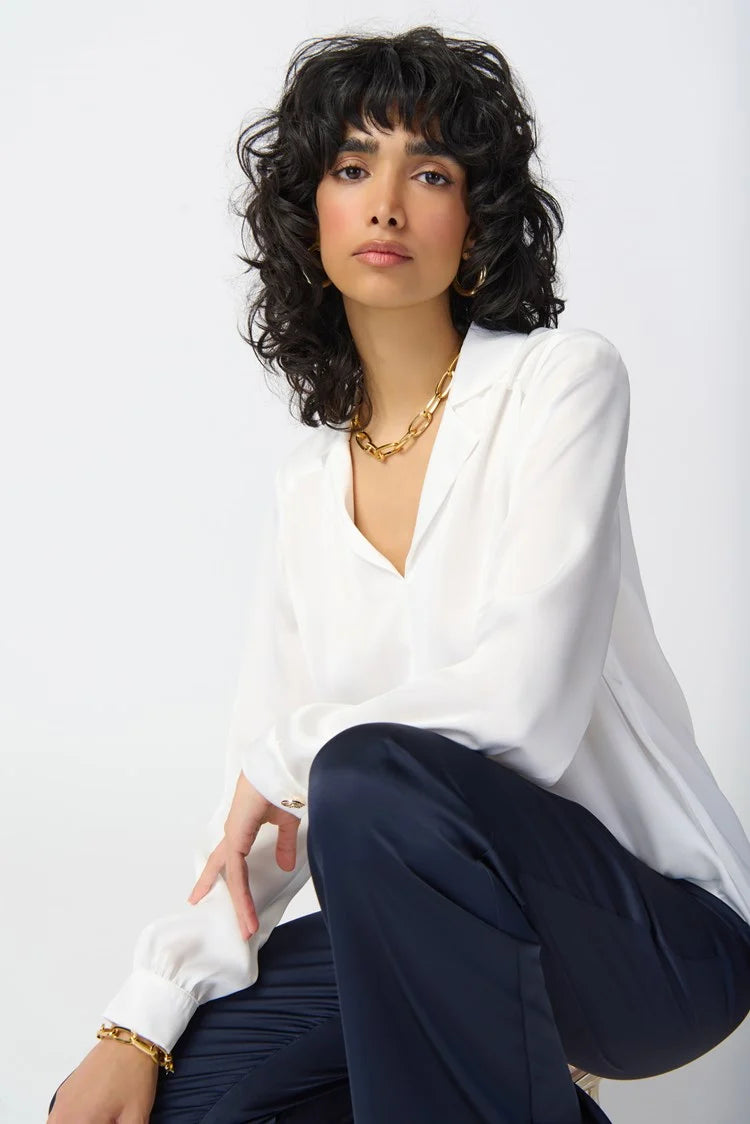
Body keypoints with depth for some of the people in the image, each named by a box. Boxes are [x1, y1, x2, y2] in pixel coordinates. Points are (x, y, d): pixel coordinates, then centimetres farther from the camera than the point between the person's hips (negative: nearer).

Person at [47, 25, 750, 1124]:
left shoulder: (564, 377, -9)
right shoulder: (306, 493, 8)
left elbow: (524, 698, -23)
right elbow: (264, 819, 4)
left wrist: (291, 753, -8)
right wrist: (140, 1024, -9)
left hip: (661, 929, -6)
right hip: (445, 924, 6)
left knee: (372, 775, -34)